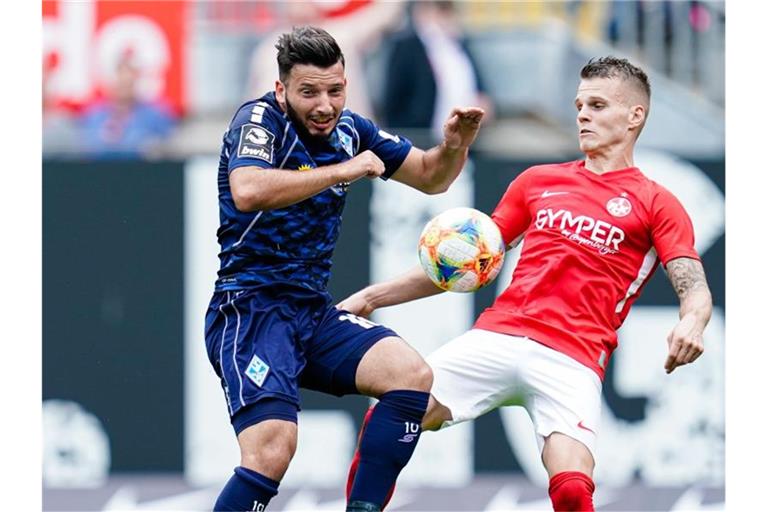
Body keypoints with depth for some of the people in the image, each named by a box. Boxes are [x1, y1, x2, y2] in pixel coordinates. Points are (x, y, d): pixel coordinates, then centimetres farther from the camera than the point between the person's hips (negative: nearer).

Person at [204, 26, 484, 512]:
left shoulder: (350, 130, 9)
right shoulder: (259, 120, -11)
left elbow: (430, 176, 20)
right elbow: (247, 192, -31)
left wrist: (454, 146, -2)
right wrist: (342, 170, -27)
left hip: (314, 312, 7)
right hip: (250, 309, -7)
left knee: (412, 375, -11)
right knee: (272, 448, -24)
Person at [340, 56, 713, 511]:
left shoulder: (655, 204, 8)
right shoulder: (538, 181, 21)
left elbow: (696, 291, -3)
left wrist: (691, 324, -28)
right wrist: (373, 296, 19)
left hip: (572, 360, -4)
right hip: (497, 334, 4)